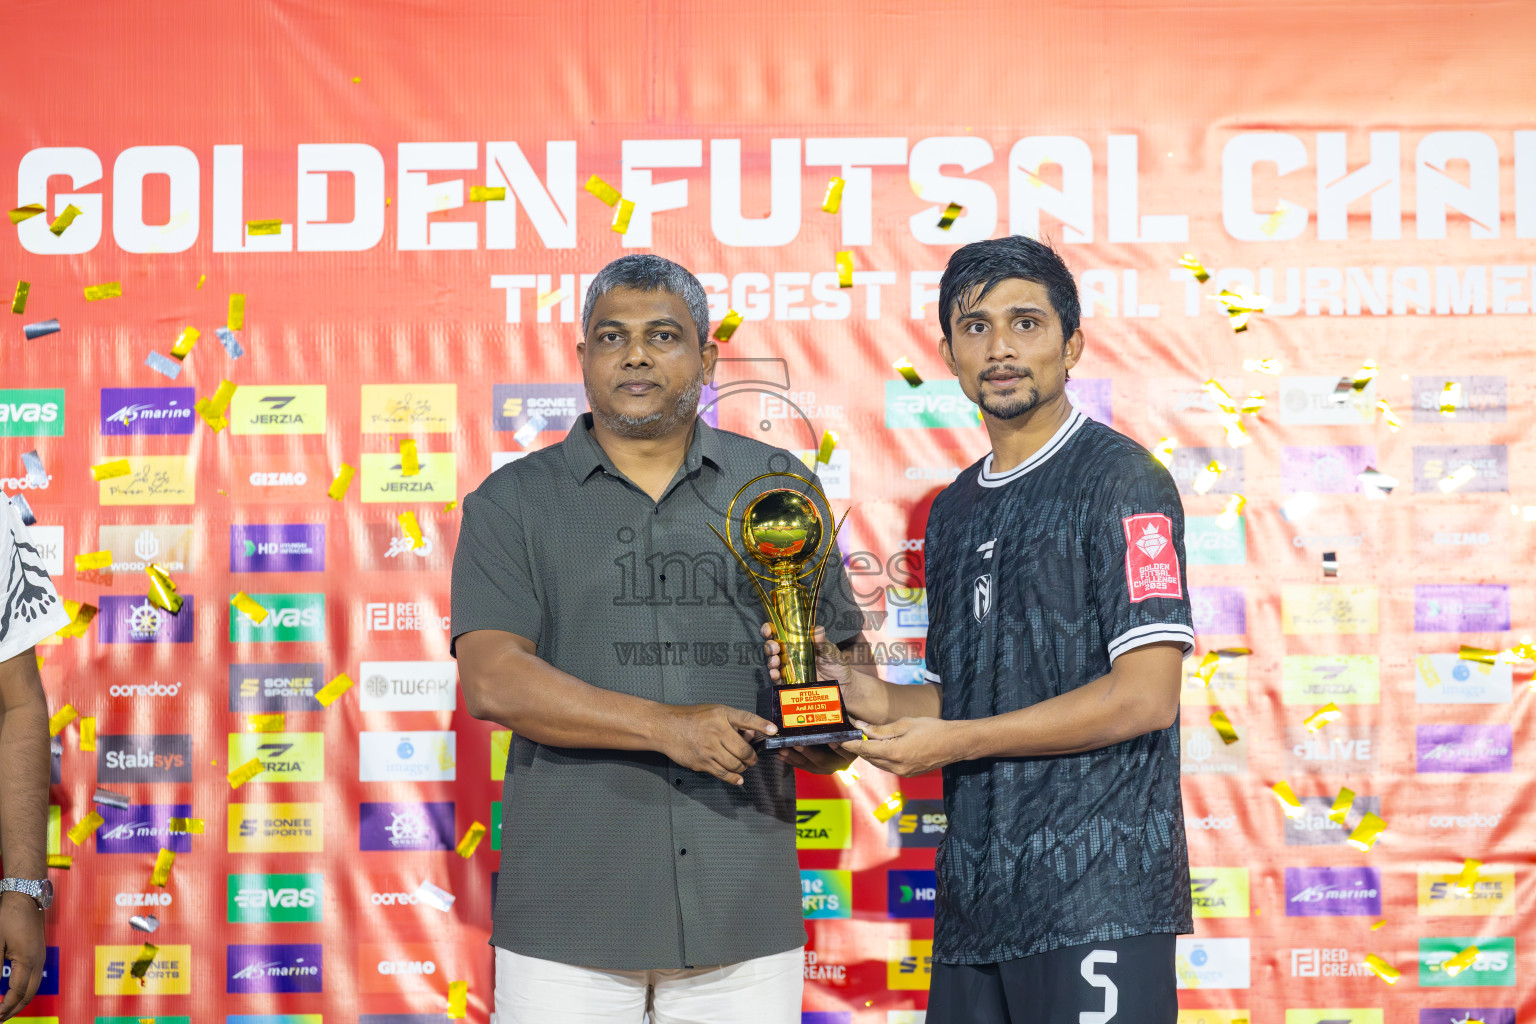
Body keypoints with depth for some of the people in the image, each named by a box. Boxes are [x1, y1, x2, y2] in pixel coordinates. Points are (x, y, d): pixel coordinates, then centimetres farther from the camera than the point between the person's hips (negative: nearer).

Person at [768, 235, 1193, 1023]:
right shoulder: (954, 510, 17)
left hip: (1097, 892, -7)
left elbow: (1146, 695, -14)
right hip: (974, 898, 7)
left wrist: (952, 741, -11)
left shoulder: (1119, 479, -6)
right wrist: (867, 695, 2)